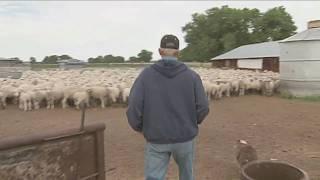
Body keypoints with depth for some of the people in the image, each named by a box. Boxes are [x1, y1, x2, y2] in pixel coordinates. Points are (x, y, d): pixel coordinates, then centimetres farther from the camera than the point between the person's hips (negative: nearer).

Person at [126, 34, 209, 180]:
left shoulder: (146, 74, -8)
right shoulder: (191, 75, -6)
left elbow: (134, 108, -13)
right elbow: (203, 107, -7)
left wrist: (139, 127, 7)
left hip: (156, 139, -1)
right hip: (185, 137, 2)